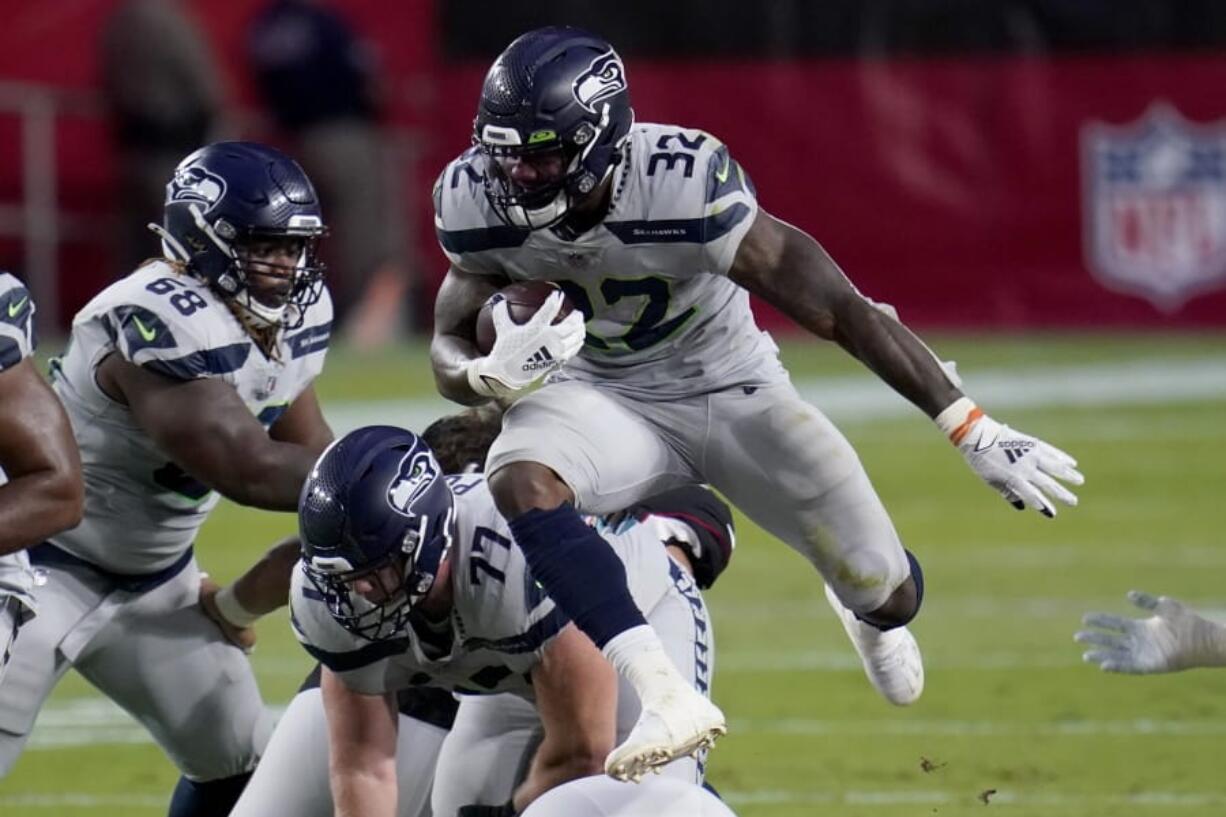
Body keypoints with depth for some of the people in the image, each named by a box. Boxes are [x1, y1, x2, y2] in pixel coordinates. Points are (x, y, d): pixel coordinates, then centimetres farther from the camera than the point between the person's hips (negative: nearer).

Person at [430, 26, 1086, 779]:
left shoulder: (685, 188, -32)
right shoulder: (481, 205, -18)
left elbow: (841, 309, -27)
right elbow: (450, 351, -6)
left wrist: (975, 431, -26)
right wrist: (494, 373, -33)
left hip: (731, 388, -2)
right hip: (607, 396, 2)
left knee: (887, 592, -2)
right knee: (521, 481, -33)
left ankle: (871, 614, 40)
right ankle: (665, 697, -39)